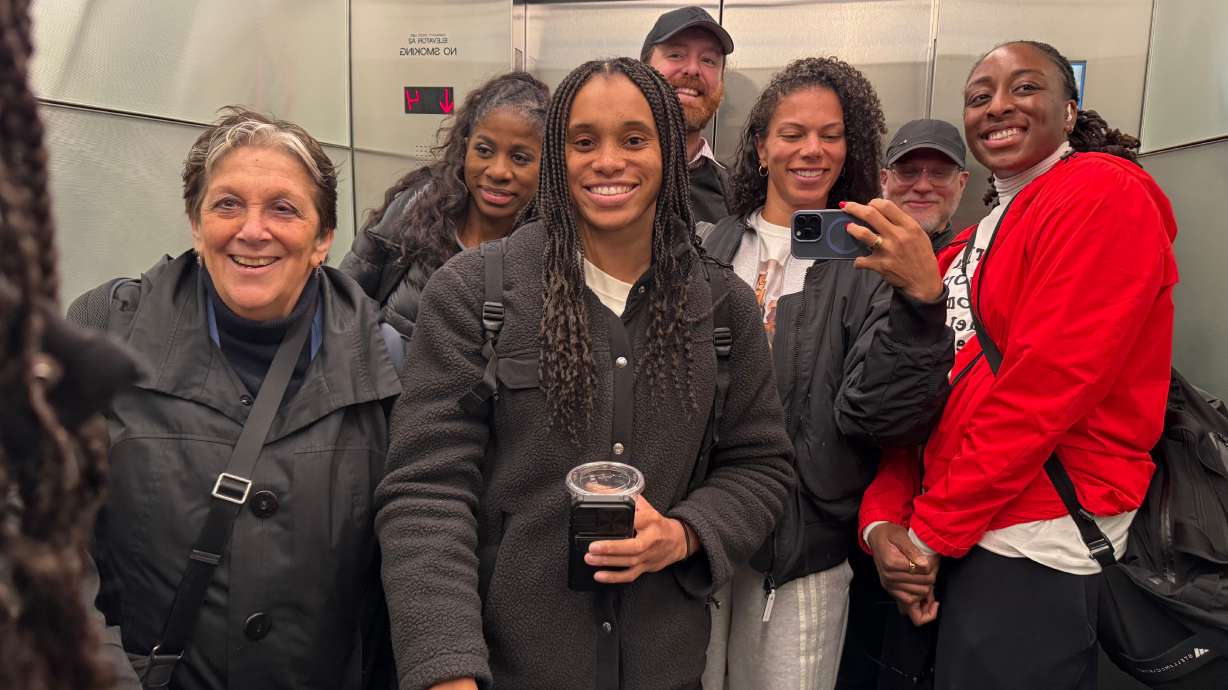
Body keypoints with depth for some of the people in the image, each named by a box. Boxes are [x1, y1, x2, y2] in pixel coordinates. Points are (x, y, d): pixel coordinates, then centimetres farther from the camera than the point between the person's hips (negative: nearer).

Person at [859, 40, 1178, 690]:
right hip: (937, 538, 8)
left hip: (1031, 549, -8)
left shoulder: (1105, 193, -10)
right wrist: (884, 519, -5)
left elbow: (1045, 386, -20)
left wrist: (933, 530, -15)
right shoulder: (969, 245, 16)